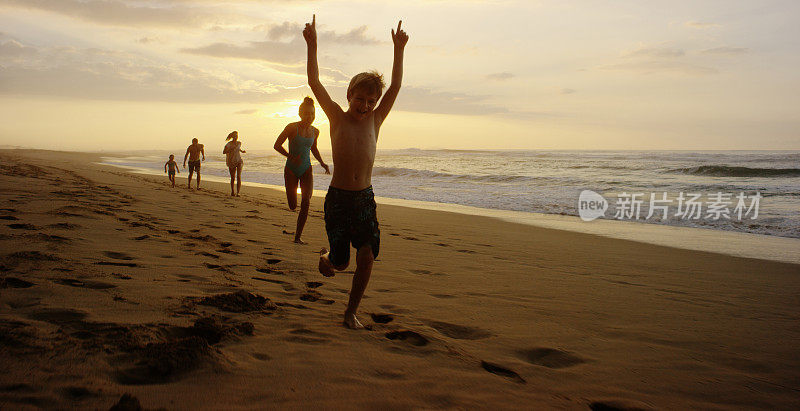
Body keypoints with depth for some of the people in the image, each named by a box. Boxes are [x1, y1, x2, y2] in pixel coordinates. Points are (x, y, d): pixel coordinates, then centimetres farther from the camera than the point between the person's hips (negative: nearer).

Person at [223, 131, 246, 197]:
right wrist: (231, 149, -19)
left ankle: (238, 192, -18)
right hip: (231, 162, -2)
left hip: (239, 161, 2)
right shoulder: (229, 144, -6)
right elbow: (224, 152, -10)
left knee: (239, 176, -15)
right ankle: (232, 192, 27)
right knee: (233, 178, 7)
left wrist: (242, 151, 13)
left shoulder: (239, 143, 6)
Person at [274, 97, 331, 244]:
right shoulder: (292, 127, -11)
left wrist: (322, 163, 8)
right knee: (293, 206, 0)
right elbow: (277, 145, -9)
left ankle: (298, 236, -4)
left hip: (306, 170, 3)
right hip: (291, 170, -3)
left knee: (306, 203, -13)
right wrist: (290, 156, -23)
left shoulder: (315, 131, 3)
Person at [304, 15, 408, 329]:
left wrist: (399, 49, 4)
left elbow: (395, 86, 6)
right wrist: (312, 44, -12)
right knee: (340, 263, 3)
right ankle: (325, 256, 41)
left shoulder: (374, 120, 7)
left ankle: (351, 311, 11)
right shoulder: (337, 118, 1)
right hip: (337, 198, -2)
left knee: (366, 258, -9)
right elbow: (314, 82, -7)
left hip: (365, 199, 2)